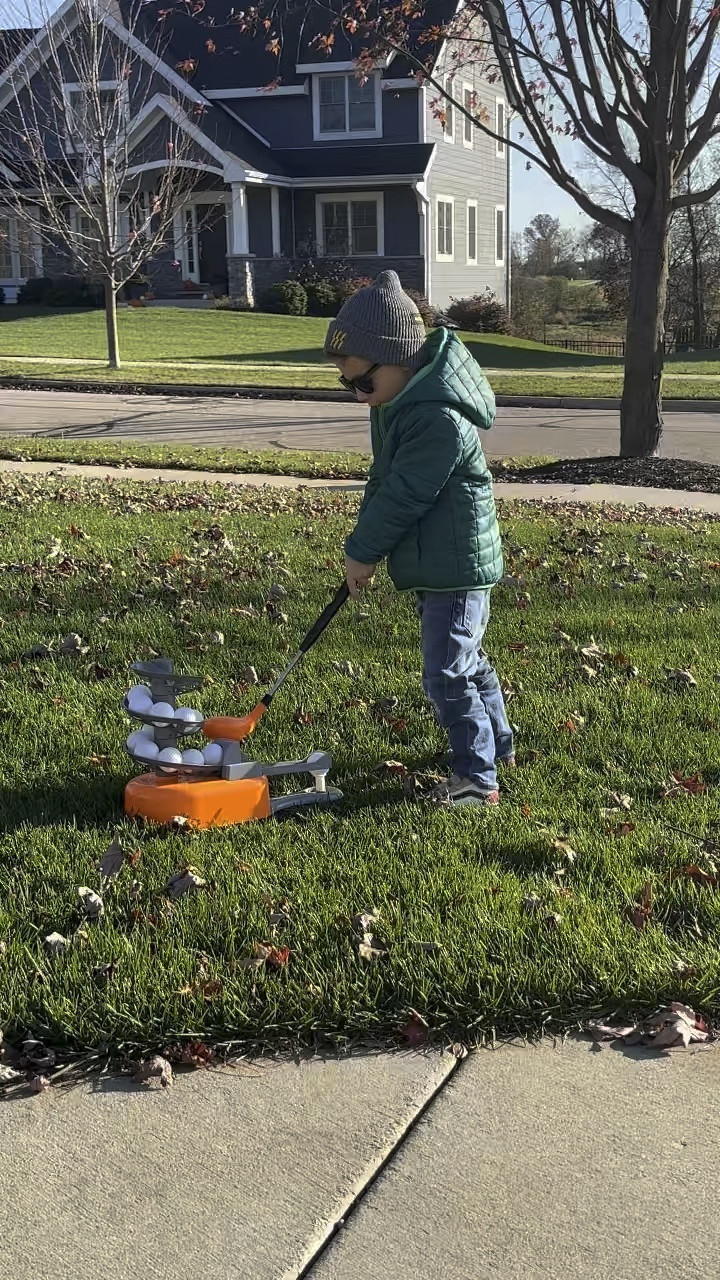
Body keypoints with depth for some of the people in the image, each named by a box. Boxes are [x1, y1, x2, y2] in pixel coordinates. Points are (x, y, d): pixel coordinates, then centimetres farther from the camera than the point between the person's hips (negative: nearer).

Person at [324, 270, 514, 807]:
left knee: (447, 674, -6)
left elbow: (402, 497, -23)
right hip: (438, 564, 10)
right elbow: (383, 479, 13)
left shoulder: (439, 420, -28)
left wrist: (363, 552, -10)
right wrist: (366, 547, 6)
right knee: (466, 660, 23)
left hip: (458, 566, -10)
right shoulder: (399, 401, 4)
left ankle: (478, 778, 6)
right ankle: (498, 743, 40)